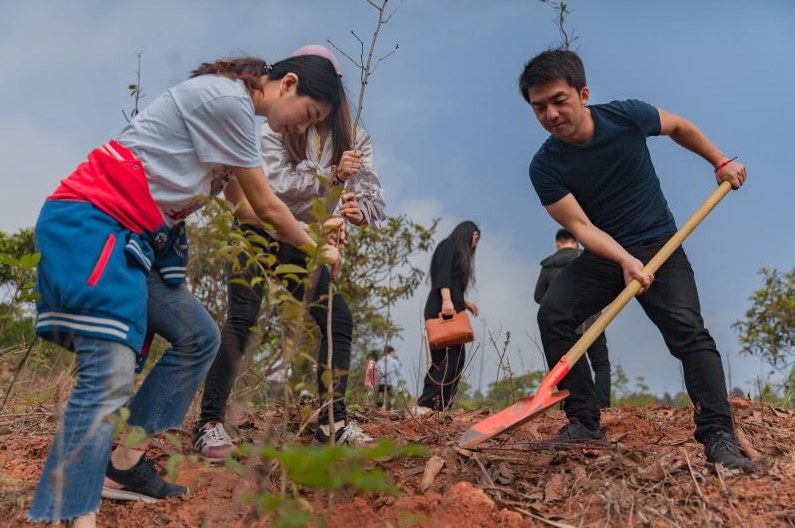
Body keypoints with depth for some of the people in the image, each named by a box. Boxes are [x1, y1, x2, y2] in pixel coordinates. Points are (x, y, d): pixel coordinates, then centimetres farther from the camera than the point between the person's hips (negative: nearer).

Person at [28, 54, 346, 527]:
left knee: (199, 338, 12)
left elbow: (247, 208, 27)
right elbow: (266, 208, -6)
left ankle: (124, 468, 11)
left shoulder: (229, 106, 18)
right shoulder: (229, 98, -13)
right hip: (91, 223, -11)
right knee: (111, 374, -21)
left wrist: (306, 239, 25)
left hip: (131, 238, 11)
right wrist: (317, 250, 9)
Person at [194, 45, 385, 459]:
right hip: (261, 237, -4)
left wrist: (360, 211, -34)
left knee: (339, 319, -6)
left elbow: (374, 199, -11)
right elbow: (276, 185, -26)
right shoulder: (274, 130, -12)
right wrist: (331, 174, -34)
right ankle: (210, 423, -17)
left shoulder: (353, 139, -3)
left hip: (306, 247, 4)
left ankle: (333, 421, 3)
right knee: (241, 320, -18)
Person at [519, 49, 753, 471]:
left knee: (688, 330, -20)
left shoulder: (627, 117, -13)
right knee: (552, 313, -20)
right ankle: (584, 423, -15)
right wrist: (625, 261, -34)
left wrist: (720, 161, 10)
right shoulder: (545, 167, -13)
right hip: (603, 257, 1)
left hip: (660, 246, -1)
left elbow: (678, 126, 9)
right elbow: (581, 226, -20)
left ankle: (718, 437, -21)